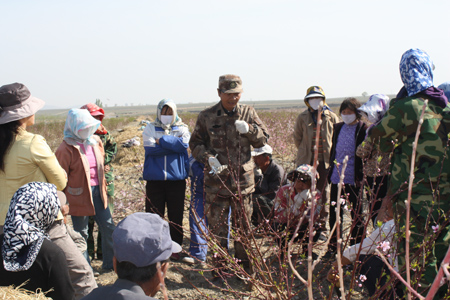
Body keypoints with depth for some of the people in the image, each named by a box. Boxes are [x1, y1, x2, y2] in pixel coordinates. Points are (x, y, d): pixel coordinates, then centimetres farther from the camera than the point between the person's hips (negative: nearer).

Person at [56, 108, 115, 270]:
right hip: (79, 195, -6)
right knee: (81, 233, 7)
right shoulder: (66, 148, -15)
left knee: (108, 227, 10)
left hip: (97, 191, 6)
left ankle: (110, 263, 26)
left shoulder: (96, 141, 5)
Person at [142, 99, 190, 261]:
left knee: (176, 216, 5)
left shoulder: (182, 128, 8)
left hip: (177, 179, 0)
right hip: (155, 179, 0)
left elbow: (183, 144, -14)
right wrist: (173, 144, -10)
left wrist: (161, 140, -10)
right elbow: (149, 148, -10)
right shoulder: (150, 128, 8)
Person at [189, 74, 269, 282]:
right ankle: (219, 270, 18)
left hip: (243, 178, 1)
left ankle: (244, 265, 27)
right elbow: (195, 143, 4)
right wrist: (207, 157, -15)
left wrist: (249, 130, -16)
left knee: (243, 226, 12)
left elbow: (263, 140, 3)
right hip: (216, 179, -1)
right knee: (217, 227, 5)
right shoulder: (206, 117, 0)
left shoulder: (248, 113, 3)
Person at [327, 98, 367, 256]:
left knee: (356, 213, 7)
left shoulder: (364, 129, -6)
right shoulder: (338, 128, 11)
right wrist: (331, 169, 14)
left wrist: (363, 177, -12)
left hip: (354, 179, -5)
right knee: (334, 213, 10)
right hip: (336, 178, 5)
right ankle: (333, 246, 22)